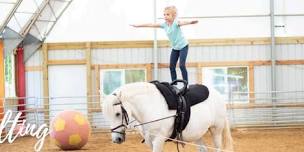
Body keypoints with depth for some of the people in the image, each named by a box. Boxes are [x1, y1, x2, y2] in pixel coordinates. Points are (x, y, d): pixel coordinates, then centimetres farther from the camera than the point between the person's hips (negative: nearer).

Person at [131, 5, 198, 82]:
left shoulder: (176, 23, -22)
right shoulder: (164, 24, -3)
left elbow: (182, 22, -45)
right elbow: (152, 25, 2)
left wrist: (190, 22, -68)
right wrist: (138, 25, 8)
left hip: (183, 46, -7)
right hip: (175, 48, 7)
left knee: (182, 65, -14)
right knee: (172, 66, 4)